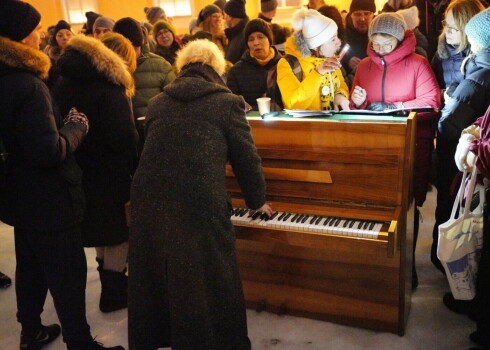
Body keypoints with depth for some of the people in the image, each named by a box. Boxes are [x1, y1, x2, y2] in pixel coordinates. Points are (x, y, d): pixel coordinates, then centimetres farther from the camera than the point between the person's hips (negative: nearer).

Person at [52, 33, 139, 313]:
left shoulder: (64, 84, 8)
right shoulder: (108, 87, -17)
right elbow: (123, 136, -24)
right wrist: (136, 168, -12)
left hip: (77, 171, 8)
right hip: (108, 173, -8)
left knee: (105, 231, 22)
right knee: (117, 233, 7)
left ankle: (113, 281, 38)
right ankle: (114, 295, 18)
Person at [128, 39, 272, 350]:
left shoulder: (158, 102, 13)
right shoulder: (227, 102, 0)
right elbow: (247, 158, 2)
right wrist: (258, 201, 19)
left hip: (149, 203, 5)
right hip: (199, 207, -5)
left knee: (154, 280, 23)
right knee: (207, 287, 10)